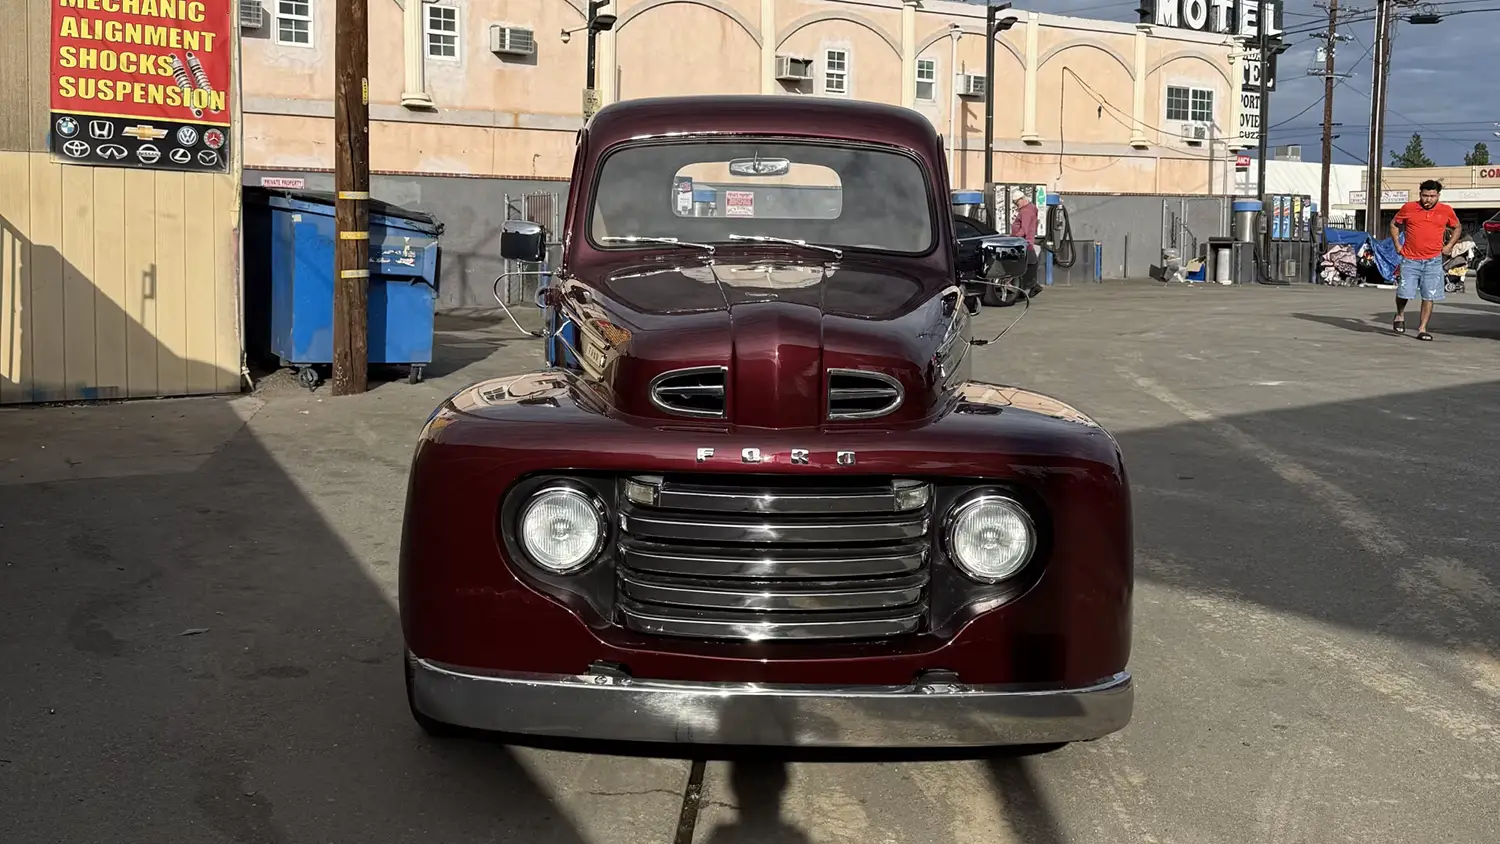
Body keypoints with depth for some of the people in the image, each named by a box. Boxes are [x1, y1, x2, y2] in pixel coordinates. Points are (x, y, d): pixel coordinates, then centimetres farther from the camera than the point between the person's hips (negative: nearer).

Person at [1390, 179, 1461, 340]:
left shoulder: (1446, 211, 4)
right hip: (1410, 260, -1)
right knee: (1404, 293, -8)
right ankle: (1400, 315, 23)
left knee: (1429, 296, -1)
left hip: (1433, 261, 1)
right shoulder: (1408, 208, 0)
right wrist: (1397, 244, 6)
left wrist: (1449, 246, 9)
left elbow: (1457, 227, 21)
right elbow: (1394, 224, 15)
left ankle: (1422, 329, 7)